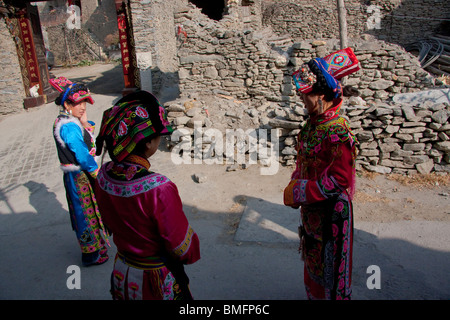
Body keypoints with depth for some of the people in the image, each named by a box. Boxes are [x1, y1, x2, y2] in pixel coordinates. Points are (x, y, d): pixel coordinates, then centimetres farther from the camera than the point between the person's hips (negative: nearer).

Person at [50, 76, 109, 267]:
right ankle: (91, 255, 20)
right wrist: (97, 173, -12)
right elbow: (83, 156, -24)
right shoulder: (69, 127, -24)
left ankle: (94, 246, 40)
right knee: (86, 213, 4)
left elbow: (90, 142, 9)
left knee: (86, 212, 22)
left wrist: (84, 123, -5)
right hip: (80, 177, -9)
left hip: (84, 174, 9)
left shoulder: (72, 122, 6)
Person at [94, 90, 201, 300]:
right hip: (157, 280, -6)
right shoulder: (159, 190, -35)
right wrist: (193, 252, -2)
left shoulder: (103, 177, -14)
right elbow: (184, 249, -23)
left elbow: (110, 225, 3)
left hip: (121, 274, 6)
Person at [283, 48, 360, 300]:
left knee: (331, 262, 11)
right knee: (313, 258, 25)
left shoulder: (337, 131, -25)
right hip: (311, 207, 9)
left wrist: (300, 192, -20)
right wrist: (295, 185, 2)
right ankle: (314, 294, 45)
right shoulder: (313, 123, 2)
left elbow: (339, 179, -24)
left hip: (331, 209, -8)